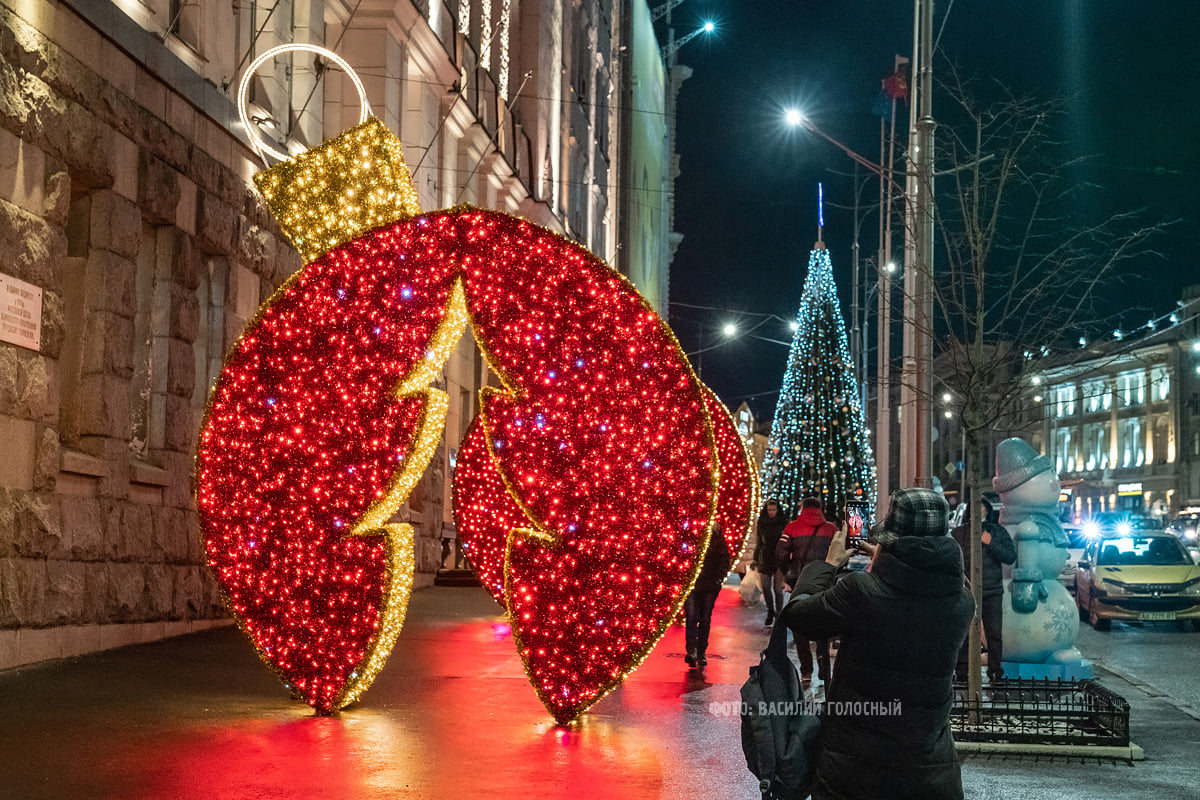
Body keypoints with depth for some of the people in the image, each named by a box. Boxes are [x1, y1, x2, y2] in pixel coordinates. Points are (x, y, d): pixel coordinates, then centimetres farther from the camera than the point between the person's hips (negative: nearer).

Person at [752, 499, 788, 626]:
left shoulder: (784, 525, 0)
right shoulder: (761, 524, 9)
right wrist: (756, 560, 11)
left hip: (778, 560, -3)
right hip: (765, 560, 3)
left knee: (778, 588, -3)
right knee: (765, 586, 0)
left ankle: (778, 614, 7)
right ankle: (770, 611, 20)